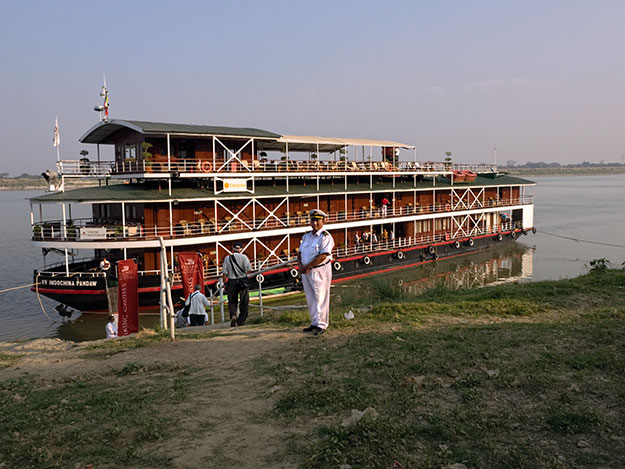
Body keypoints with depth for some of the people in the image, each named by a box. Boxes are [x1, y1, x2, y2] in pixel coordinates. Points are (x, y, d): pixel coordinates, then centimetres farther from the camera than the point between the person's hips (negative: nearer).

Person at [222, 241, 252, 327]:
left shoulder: (227, 258, 3)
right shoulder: (243, 257, -3)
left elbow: (224, 273, -1)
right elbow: (248, 269, -14)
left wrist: (225, 283, 6)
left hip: (231, 282, 1)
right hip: (243, 281, -1)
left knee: (232, 302, 11)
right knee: (244, 303, 8)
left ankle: (233, 315, -15)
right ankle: (241, 322, 10)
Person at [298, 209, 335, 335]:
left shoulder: (325, 236, -10)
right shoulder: (306, 236, 15)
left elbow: (323, 256, -19)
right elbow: (300, 253, 14)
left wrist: (307, 266, -18)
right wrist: (301, 266, -6)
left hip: (320, 271, -8)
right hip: (306, 272, 8)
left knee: (320, 299, -3)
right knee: (311, 299, 13)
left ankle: (321, 325, 3)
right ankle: (314, 323, 22)